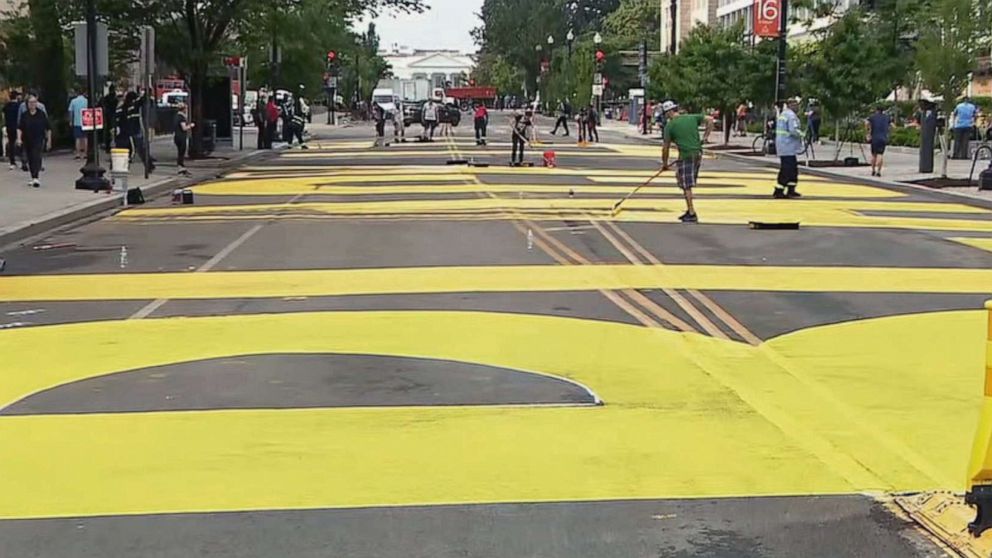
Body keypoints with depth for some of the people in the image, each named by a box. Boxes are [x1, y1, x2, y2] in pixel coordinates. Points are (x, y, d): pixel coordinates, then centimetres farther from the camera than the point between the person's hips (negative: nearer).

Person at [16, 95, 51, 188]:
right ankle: (33, 178, 22)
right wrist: (19, 138, -12)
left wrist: (49, 140, 3)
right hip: (27, 141, 3)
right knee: (30, 159, 10)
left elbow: (48, 128, 4)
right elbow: (19, 128, 1)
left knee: (36, 158, -17)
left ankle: (36, 178, -24)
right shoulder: (24, 115, 3)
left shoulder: (42, 114, -1)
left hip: (39, 140, -3)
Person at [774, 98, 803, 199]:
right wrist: (801, 134, -7)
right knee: (787, 169, -7)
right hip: (788, 146, -10)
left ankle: (791, 190, 17)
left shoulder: (782, 114, 16)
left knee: (793, 168, 15)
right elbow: (793, 130, -24)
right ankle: (779, 191, -6)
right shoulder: (791, 115, -15)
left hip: (782, 145, 10)